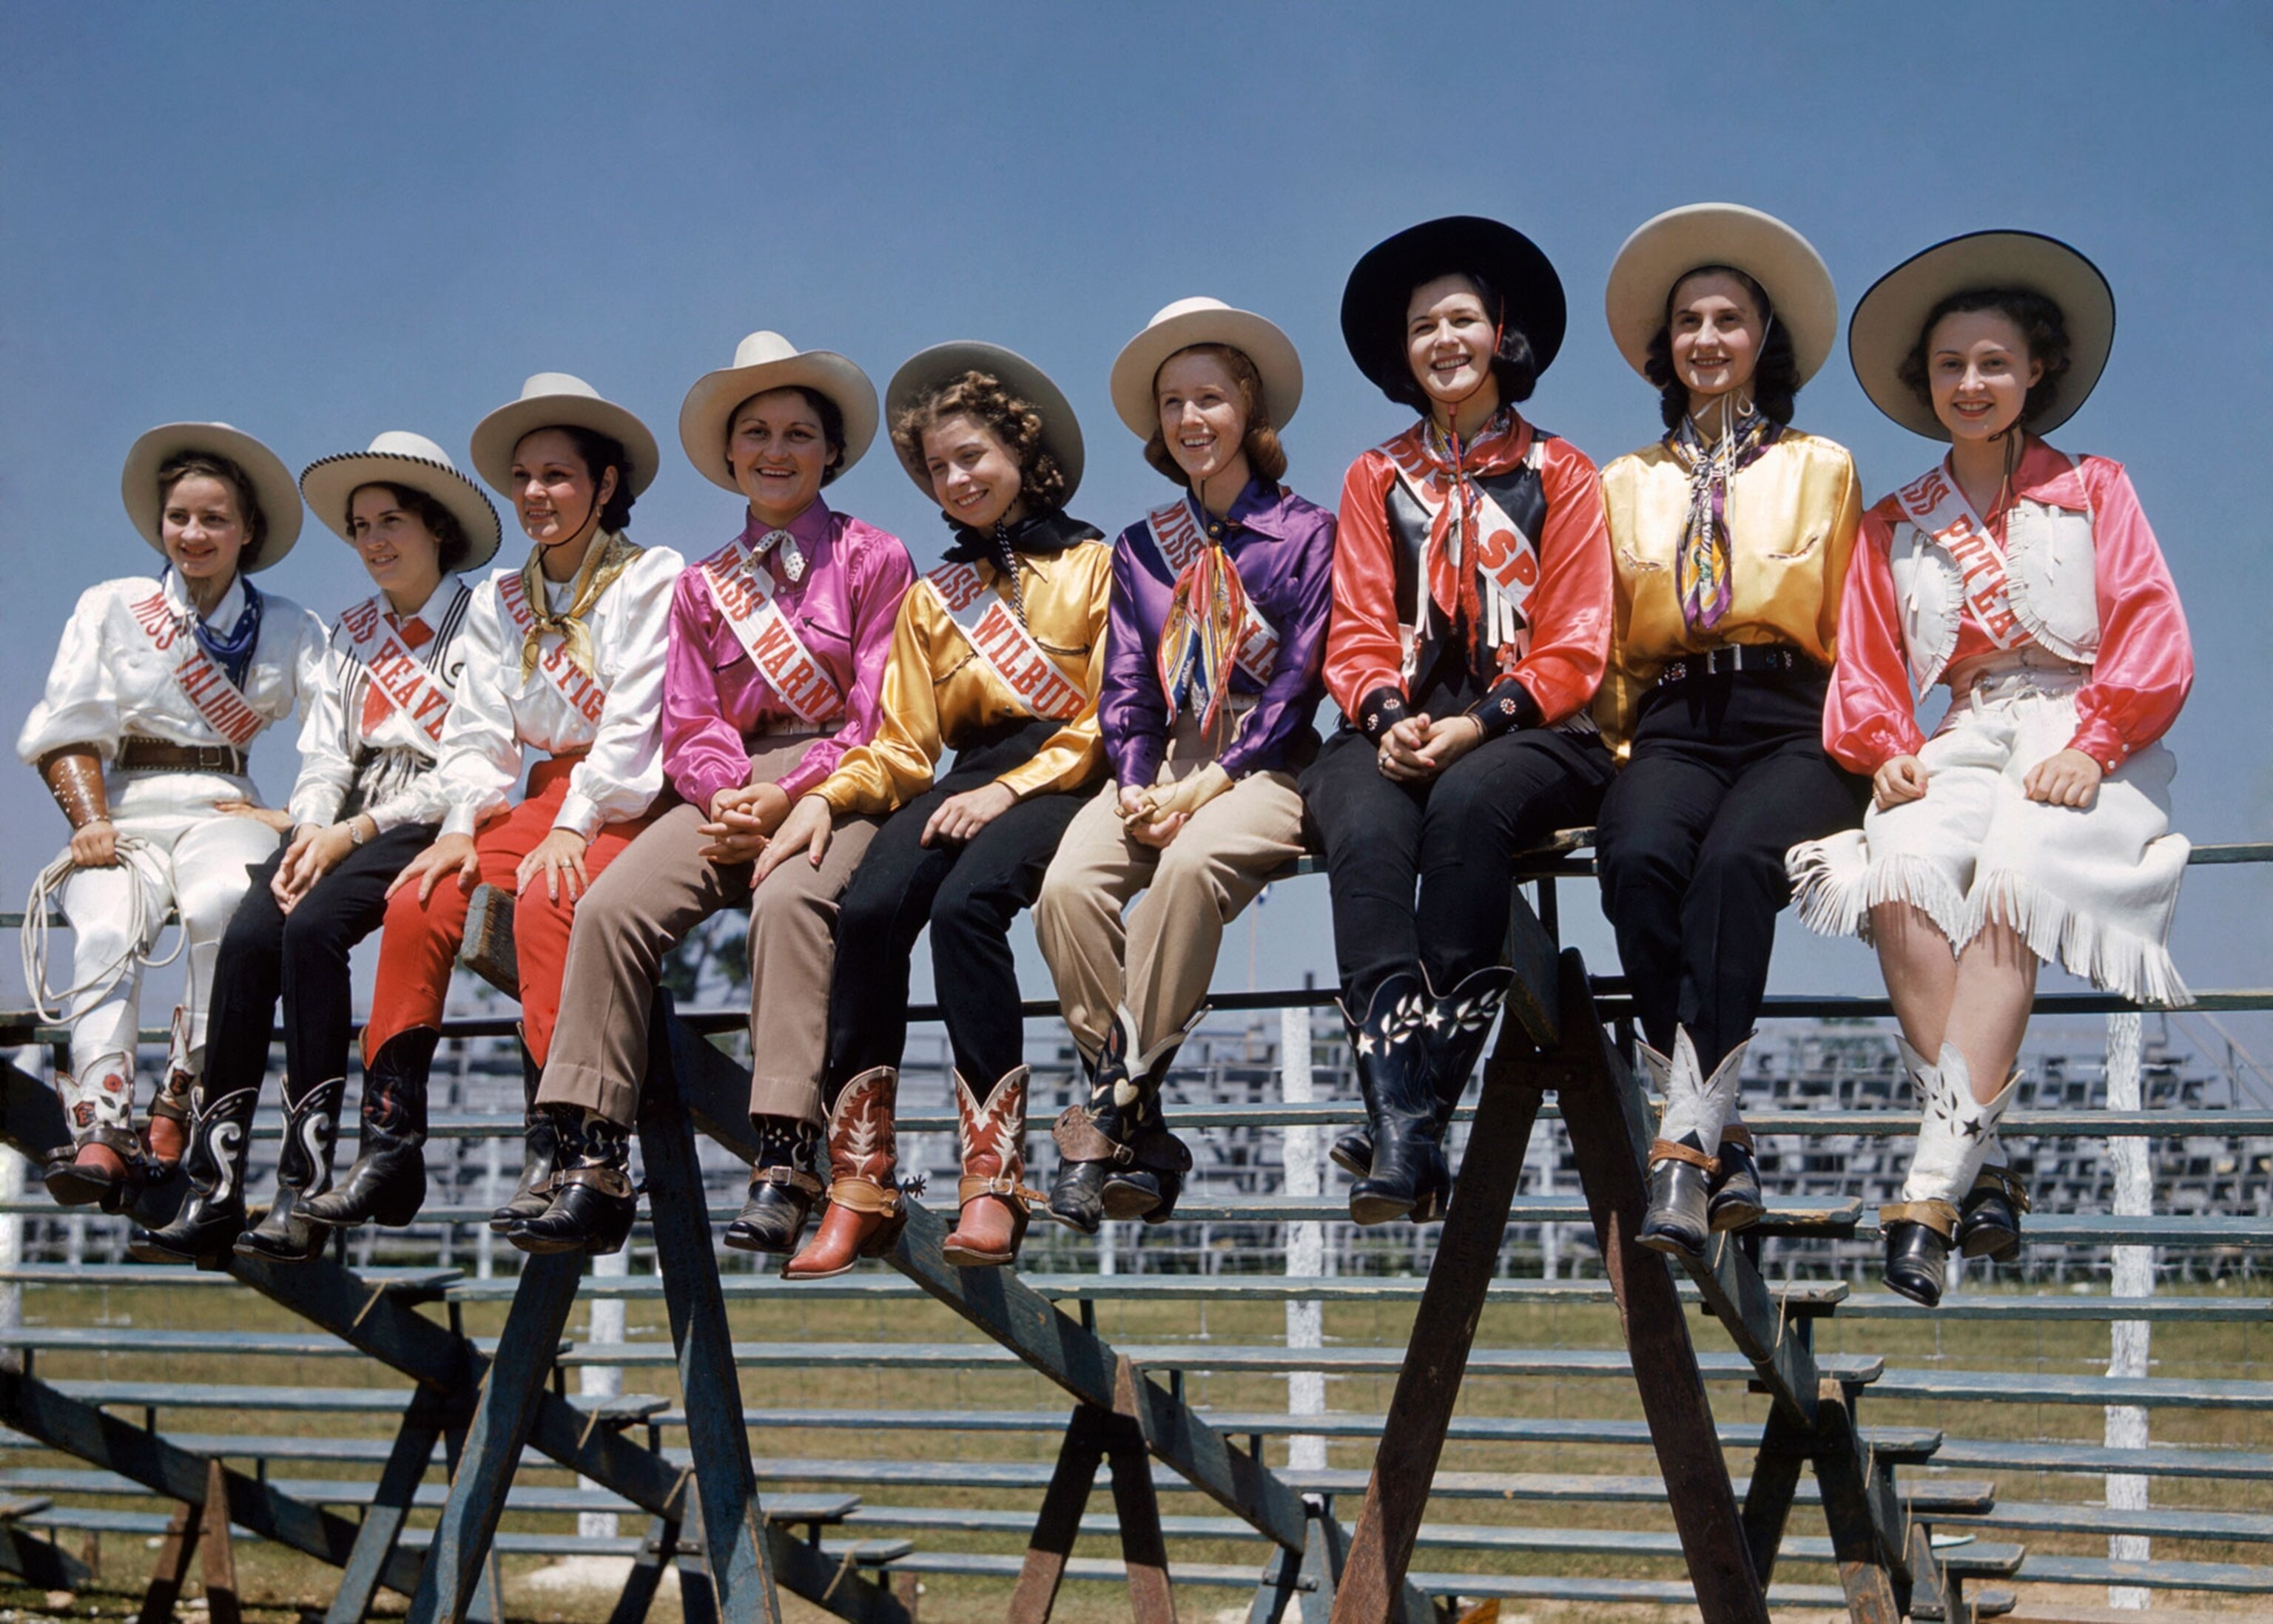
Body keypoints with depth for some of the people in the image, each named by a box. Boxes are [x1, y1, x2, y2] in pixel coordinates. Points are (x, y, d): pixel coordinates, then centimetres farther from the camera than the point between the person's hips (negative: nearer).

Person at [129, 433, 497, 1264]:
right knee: (248, 934, -23)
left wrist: (353, 834, -13)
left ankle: (306, 1188, -32)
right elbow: (325, 756, 15)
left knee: (314, 924, -32)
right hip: (342, 828, 6)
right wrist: (308, 834, -6)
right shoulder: (352, 634, 22)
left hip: (429, 824, -6)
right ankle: (212, 1191, -26)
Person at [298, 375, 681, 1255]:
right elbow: (478, 730, 13)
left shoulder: (649, 578, 0)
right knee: (419, 903, -19)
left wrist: (574, 826, -19)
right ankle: (388, 1145, -18)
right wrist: (461, 823, -4)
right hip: (538, 796, 6)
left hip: (625, 803, -5)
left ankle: (573, 1151, -35)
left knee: (548, 902, -34)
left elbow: (633, 725, -9)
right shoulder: (499, 599, 19)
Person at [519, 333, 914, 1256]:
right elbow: (688, 725, 13)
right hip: (727, 792, 4)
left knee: (788, 901, -37)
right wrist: (728, 795, -10)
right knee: (611, 907, -24)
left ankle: (783, 1163, -40)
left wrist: (787, 797, -15)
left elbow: (879, 717, -1)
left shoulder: (873, 559, 8)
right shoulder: (703, 586, 22)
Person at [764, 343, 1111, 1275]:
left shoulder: (1092, 563, 11)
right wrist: (828, 797, -3)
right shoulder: (932, 596, 26)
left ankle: (992, 1180, -36)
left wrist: (1011, 788, -14)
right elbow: (900, 745, 18)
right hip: (963, 778, 4)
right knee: (869, 909, -28)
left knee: (966, 903, -35)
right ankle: (861, 1188, -29)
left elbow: (1108, 716, 0)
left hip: (1060, 778, -4)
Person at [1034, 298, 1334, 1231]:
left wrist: (1212, 782, -13)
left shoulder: (1304, 533, 5)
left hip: (1263, 768, -4)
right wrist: (1137, 783, -6)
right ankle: (1140, 1135, -24)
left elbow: (1298, 680, -3)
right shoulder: (1140, 548, 18)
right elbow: (1126, 688, 14)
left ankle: (1109, 1114, -31)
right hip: (1161, 767, 4)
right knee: (1066, 884, -27)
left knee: (1191, 865, -38)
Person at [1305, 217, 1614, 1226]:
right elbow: (1358, 631, 11)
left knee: (1467, 803, -37)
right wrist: (1387, 716, -11)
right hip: (1397, 728, 2)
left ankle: (1426, 1091, -37)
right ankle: (1402, 1131, -45)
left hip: (1524, 729, -2)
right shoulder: (1376, 479, 21)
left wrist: (1478, 724, -13)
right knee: (1366, 833, -33)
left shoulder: (1559, 474, 13)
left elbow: (1574, 646, 3)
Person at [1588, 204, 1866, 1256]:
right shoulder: (1626, 483, 23)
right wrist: (1619, 747, 2)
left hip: (1792, 722, -1)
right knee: (1640, 861, -34)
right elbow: (1605, 651, 19)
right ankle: (1720, 1142, -30)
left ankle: (1686, 1145, -40)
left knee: (1733, 862, -36)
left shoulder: (1822, 469, 19)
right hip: (1672, 725, 2)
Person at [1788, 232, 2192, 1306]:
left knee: (2010, 876, -35)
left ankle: (1937, 1178, -40)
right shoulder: (1893, 526, 21)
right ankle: (1984, 1169, -33)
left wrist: (2090, 746, -14)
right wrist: (1888, 750, -7)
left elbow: (2155, 641, 2)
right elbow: (1865, 666, 15)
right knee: (1900, 870, -32)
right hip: (1964, 741, 3)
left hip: (2082, 738, -3)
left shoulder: (2093, 490, 12)